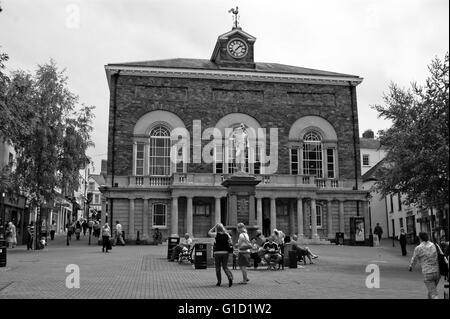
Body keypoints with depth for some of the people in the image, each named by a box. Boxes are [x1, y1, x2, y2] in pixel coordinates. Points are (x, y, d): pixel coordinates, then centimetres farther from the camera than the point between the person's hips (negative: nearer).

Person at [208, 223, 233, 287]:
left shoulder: (216, 234, -8)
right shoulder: (227, 235, 2)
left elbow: (209, 233, 7)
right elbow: (230, 244, 1)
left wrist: (214, 227, 6)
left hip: (217, 252, -3)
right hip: (225, 252, 3)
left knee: (218, 267, 10)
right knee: (225, 267, 10)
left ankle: (219, 282, 13)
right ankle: (230, 277, -14)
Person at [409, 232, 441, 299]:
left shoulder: (418, 248, -7)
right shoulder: (434, 245, 5)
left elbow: (414, 260, 7)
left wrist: (410, 266, 28)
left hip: (428, 274, -5)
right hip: (437, 272, 5)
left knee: (434, 295, -3)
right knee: (431, 290, 27)